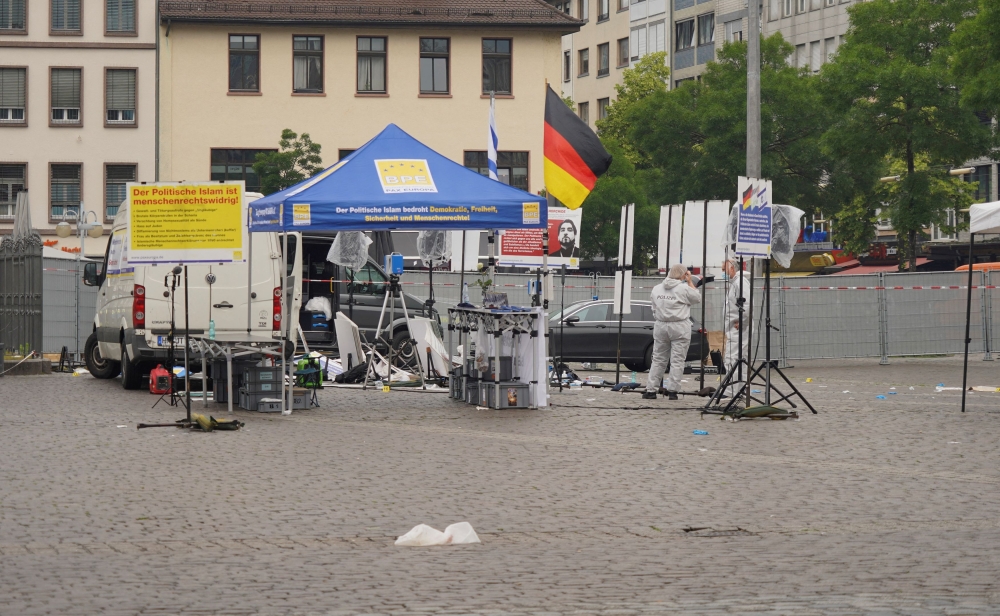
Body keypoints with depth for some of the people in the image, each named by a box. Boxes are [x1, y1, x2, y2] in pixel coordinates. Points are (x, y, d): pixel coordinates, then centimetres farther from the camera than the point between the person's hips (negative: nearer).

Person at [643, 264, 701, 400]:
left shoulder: (656, 289, 7)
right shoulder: (684, 288, -10)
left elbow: (654, 309, 13)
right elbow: (697, 298, 6)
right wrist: (690, 282, 11)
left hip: (660, 326, 5)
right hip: (679, 328, -5)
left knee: (658, 360, 11)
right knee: (677, 361, 1)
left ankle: (651, 390, 9)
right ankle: (672, 390, -3)